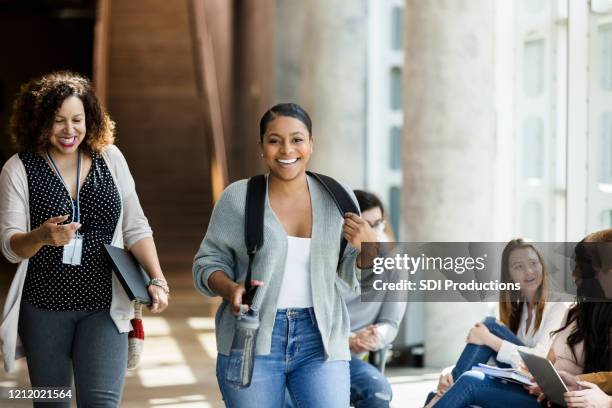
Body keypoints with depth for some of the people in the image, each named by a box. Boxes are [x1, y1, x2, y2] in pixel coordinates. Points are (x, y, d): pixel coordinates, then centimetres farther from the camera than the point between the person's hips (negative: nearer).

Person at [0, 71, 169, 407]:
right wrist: (42, 236, -29)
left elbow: (135, 228, 6)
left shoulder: (110, 159, 3)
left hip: (104, 306, 0)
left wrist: (157, 280, -8)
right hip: (44, 309, 0)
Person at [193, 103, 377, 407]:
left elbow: (354, 273, 12)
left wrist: (369, 246, -10)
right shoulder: (238, 198, 0)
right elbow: (208, 263, 6)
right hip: (252, 339, -1)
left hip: (320, 340, 1)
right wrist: (230, 288, -15)